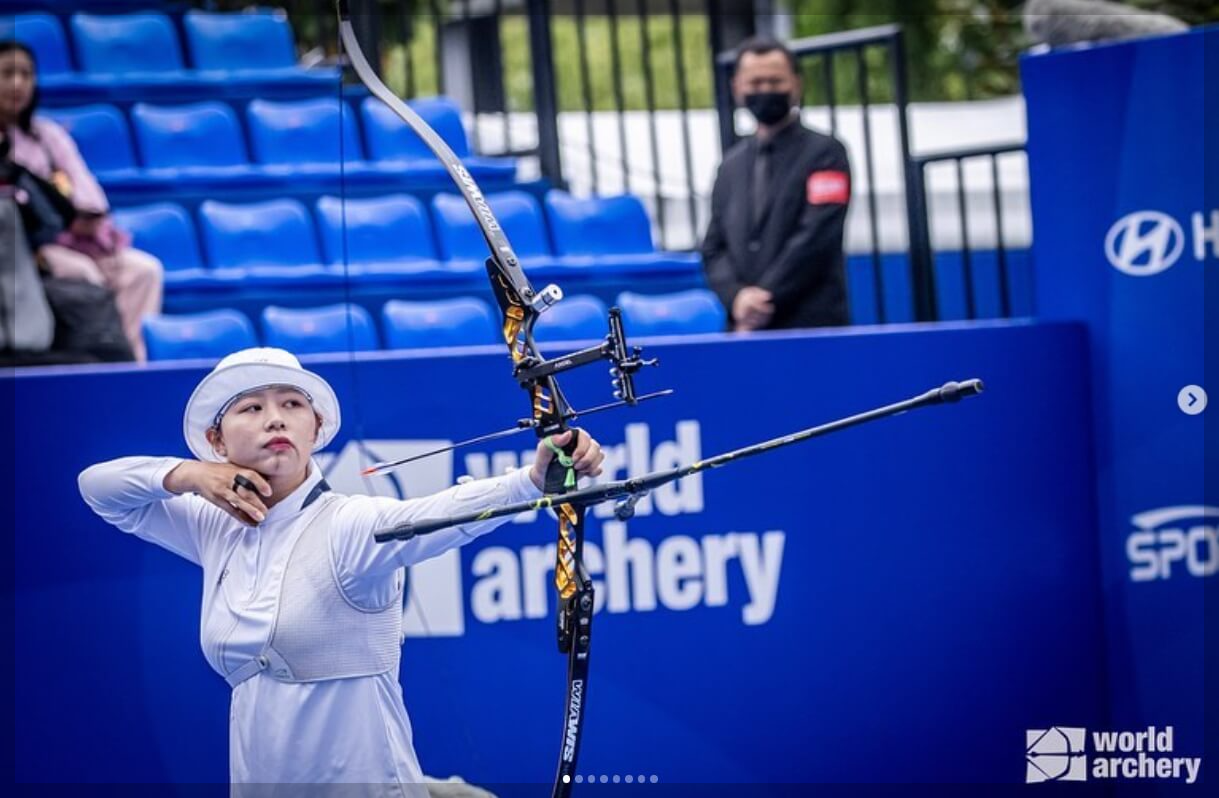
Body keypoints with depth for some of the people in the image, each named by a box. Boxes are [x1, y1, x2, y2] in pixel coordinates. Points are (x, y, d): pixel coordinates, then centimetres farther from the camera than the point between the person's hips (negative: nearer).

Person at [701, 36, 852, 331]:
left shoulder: (824, 153, 3)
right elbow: (714, 248, 13)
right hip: (745, 330, 5)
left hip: (812, 329, -4)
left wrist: (765, 298, -11)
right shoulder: (732, 165, 18)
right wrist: (736, 297, -7)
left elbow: (816, 239, -8)